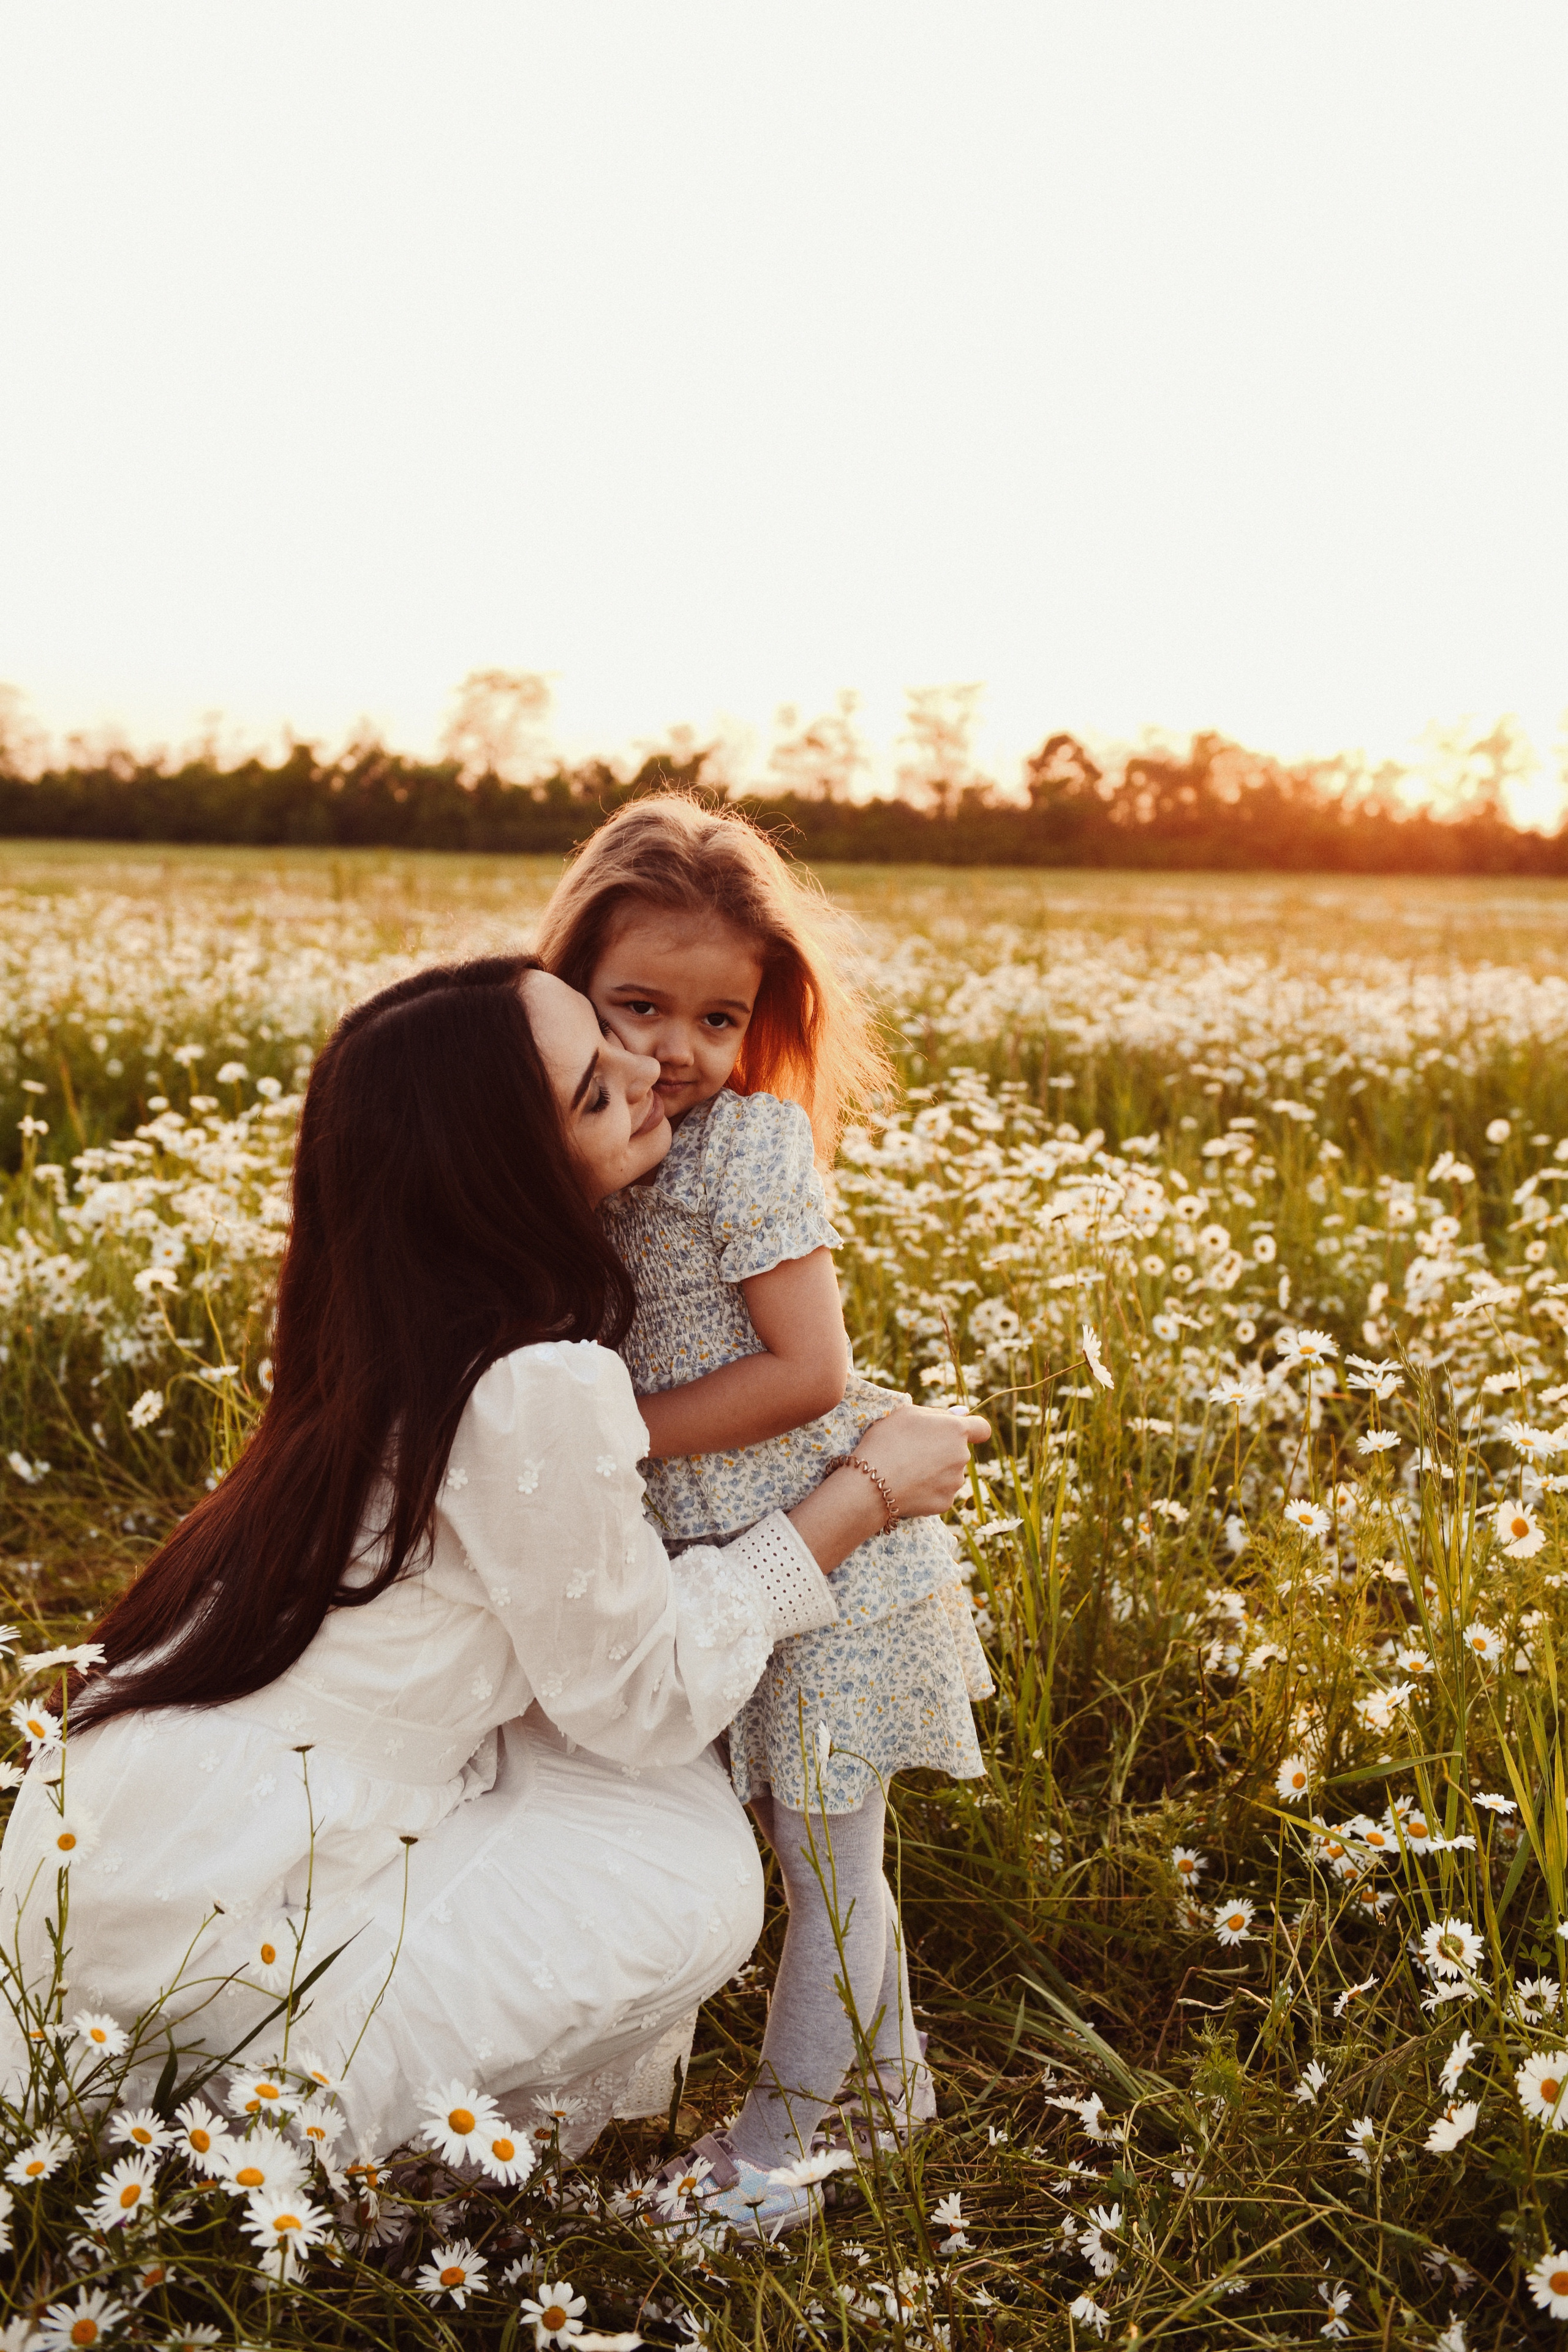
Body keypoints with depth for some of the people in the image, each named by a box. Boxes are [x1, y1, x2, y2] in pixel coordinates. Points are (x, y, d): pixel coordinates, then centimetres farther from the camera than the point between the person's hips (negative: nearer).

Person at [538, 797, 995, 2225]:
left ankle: (779, 2136, 24)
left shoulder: (749, 1143, -19)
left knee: (828, 1862, 8)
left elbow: (809, 1372, -22)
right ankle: (887, 2080, 40)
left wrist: (608, 1437, -19)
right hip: (721, 1562, 7)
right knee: (827, 1856, 21)